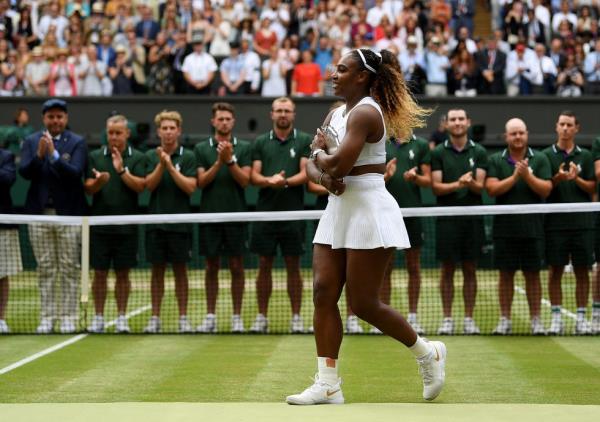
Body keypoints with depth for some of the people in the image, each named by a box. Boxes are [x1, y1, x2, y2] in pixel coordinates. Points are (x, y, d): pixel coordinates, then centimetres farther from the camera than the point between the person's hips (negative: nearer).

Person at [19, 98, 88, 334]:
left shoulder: (77, 143, 0)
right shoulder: (31, 142, 7)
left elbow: (75, 173, -14)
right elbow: (24, 172, -4)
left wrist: (54, 154, -25)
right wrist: (39, 155, -21)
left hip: (68, 214, -2)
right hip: (39, 214, 2)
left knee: (70, 269, 1)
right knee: (45, 269, 6)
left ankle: (68, 317, 6)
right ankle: (46, 317, 10)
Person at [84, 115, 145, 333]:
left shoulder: (137, 158, 3)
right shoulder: (95, 156, 6)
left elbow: (141, 186, -9)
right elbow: (88, 188, -2)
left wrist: (122, 170, -19)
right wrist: (99, 181, -23)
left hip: (126, 226, -1)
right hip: (100, 224, 1)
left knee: (123, 273, 4)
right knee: (100, 273, 3)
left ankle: (121, 317, 12)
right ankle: (98, 317, 10)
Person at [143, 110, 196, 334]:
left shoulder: (187, 156, -1)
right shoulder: (151, 156, 5)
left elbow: (190, 187, -10)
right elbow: (149, 185, -5)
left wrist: (170, 165, -16)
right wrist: (161, 164, -17)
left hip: (180, 222, -1)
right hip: (155, 221, 2)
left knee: (180, 269, 3)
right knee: (157, 269, 6)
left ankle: (183, 318, 9)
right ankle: (155, 317, 11)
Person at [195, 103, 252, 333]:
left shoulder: (244, 148, 4)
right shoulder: (201, 148, 7)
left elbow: (245, 180, -4)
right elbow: (201, 182, -1)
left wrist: (230, 160, -17)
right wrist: (219, 161, -14)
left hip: (236, 214, -1)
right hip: (210, 215, 1)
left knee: (236, 266, 1)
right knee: (211, 267, 5)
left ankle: (237, 316, 7)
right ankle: (210, 316, 10)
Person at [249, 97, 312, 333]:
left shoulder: (304, 141, 5)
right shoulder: (261, 142, 10)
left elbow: (305, 173, -4)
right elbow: (254, 176, 5)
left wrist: (285, 181, -21)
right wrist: (269, 180, -16)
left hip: (293, 213, -1)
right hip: (265, 212, 2)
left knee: (293, 266, 2)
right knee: (264, 265, 4)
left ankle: (296, 317, 8)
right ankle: (262, 317, 10)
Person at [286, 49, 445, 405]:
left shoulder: (365, 112, -14)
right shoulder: (335, 115, 15)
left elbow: (339, 164, -24)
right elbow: (314, 166, 13)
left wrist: (320, 152, -3)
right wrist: (324, 177, -10)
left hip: (368, 209, -9)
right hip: (339, 208, 9)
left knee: (363, 303, -5)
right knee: (324, 293, -2)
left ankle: (428, 353, 16)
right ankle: (328, 384, -2)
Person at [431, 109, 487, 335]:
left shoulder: (479, 152, 6)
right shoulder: (438, 153, 3)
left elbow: (480, 186, -1)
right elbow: (436, 187, -3)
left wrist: (471, 183, -24)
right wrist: (457, 184, -21)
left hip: (472, 218, 1)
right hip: (447, 219, -1)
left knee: (470, 270, 4)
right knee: (447, 270, 2)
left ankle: (469, 319, 9)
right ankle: (447, 319, 7)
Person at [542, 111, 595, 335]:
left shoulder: (585, 156, 8)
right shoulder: (547, 155, 4)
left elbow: (592, 188, 4)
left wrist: (576, 179, -14)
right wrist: (557, 179, -19)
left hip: (582, 222, 1)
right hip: (555, 222, -1)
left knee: (582, 271, 3)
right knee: (555, 271, 0)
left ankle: (581, 316, 8)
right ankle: (556, 316, 6)